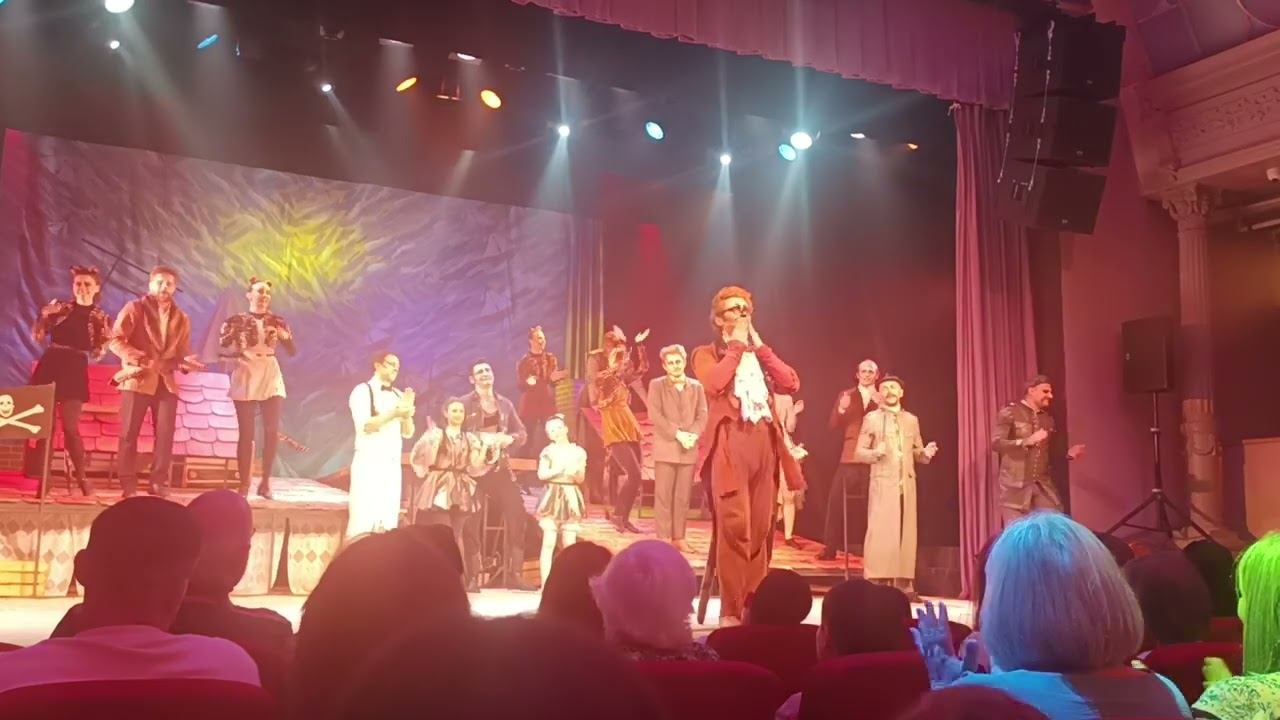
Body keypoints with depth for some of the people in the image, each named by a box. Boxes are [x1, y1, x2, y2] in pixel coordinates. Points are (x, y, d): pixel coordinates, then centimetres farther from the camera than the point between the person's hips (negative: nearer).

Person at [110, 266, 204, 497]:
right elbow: (116, 341, -7)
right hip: (137, 379, -3)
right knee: (129, 433, -2)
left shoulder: (181, 319, 14)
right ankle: (128, 485, 3)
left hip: (166, 382, 3)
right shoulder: (134, 308, 1)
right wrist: (141, 359, -19)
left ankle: (159, 483, 5)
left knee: (165, 434, -1)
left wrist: (186, 363, -10)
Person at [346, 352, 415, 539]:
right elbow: (365, 425, -14)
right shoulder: (363, 390, -2)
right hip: (369, 462, -6)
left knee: (388, 521, 5)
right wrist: (394, 413, -16)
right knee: (364, 518, -9)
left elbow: (408, 433, 13)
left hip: (393, 462, 6)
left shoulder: (398, 396, 15)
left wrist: (407, 413, -5)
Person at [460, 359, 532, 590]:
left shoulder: (505, 404, 13)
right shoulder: (465, 403, 0)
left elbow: (522, 432, 16)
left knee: (517, 514, -5)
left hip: (500, 467, 4)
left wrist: (509, 439, -6)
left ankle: (514, 574, 1)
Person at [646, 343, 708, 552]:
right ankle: (664, 538, 1)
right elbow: (655, 415, -7)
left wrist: (693, 435, -14)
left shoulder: (696, 387, 13)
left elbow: (702, 415, 5)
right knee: (664, 495, -3)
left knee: (683, 496, 5)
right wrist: (677, 434, -15)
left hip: (689, 449, 3)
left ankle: (679, 537, 11)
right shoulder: (656, 385, 4)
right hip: (666, 448, -3)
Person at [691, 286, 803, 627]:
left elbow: (792, 384, 7)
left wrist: (759, 347, 6)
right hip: (730, 443, -5)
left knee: (761, 528, 3)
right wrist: (736, 347, -2)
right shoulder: (707, 354, 11)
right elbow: (714, 383, -13)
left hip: (763, 444, 5)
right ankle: (731, 609, -10)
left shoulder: (759, 355, 25)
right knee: (734, 525, -14)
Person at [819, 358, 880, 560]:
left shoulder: (882, 399, 9)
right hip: (849, 456, 0)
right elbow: (833, 425, 2)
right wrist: (841, 409, -16)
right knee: (837, 500, -5)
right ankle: (831, 547, -1)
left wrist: (881, 406, -14)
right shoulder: (845, 395, 10)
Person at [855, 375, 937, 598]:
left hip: (907, 484, 4)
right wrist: (876, 453, -20)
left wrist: (926, 453, -5)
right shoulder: (872, 418, 3)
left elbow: (917, 452, 16)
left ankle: (904, 585, 9)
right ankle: (875, 585, -5)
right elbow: (860, 452, 0)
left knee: (906, 534, 4)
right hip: (883, 484, -4)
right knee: (880, 533, -8)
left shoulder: (912, 419, 14)